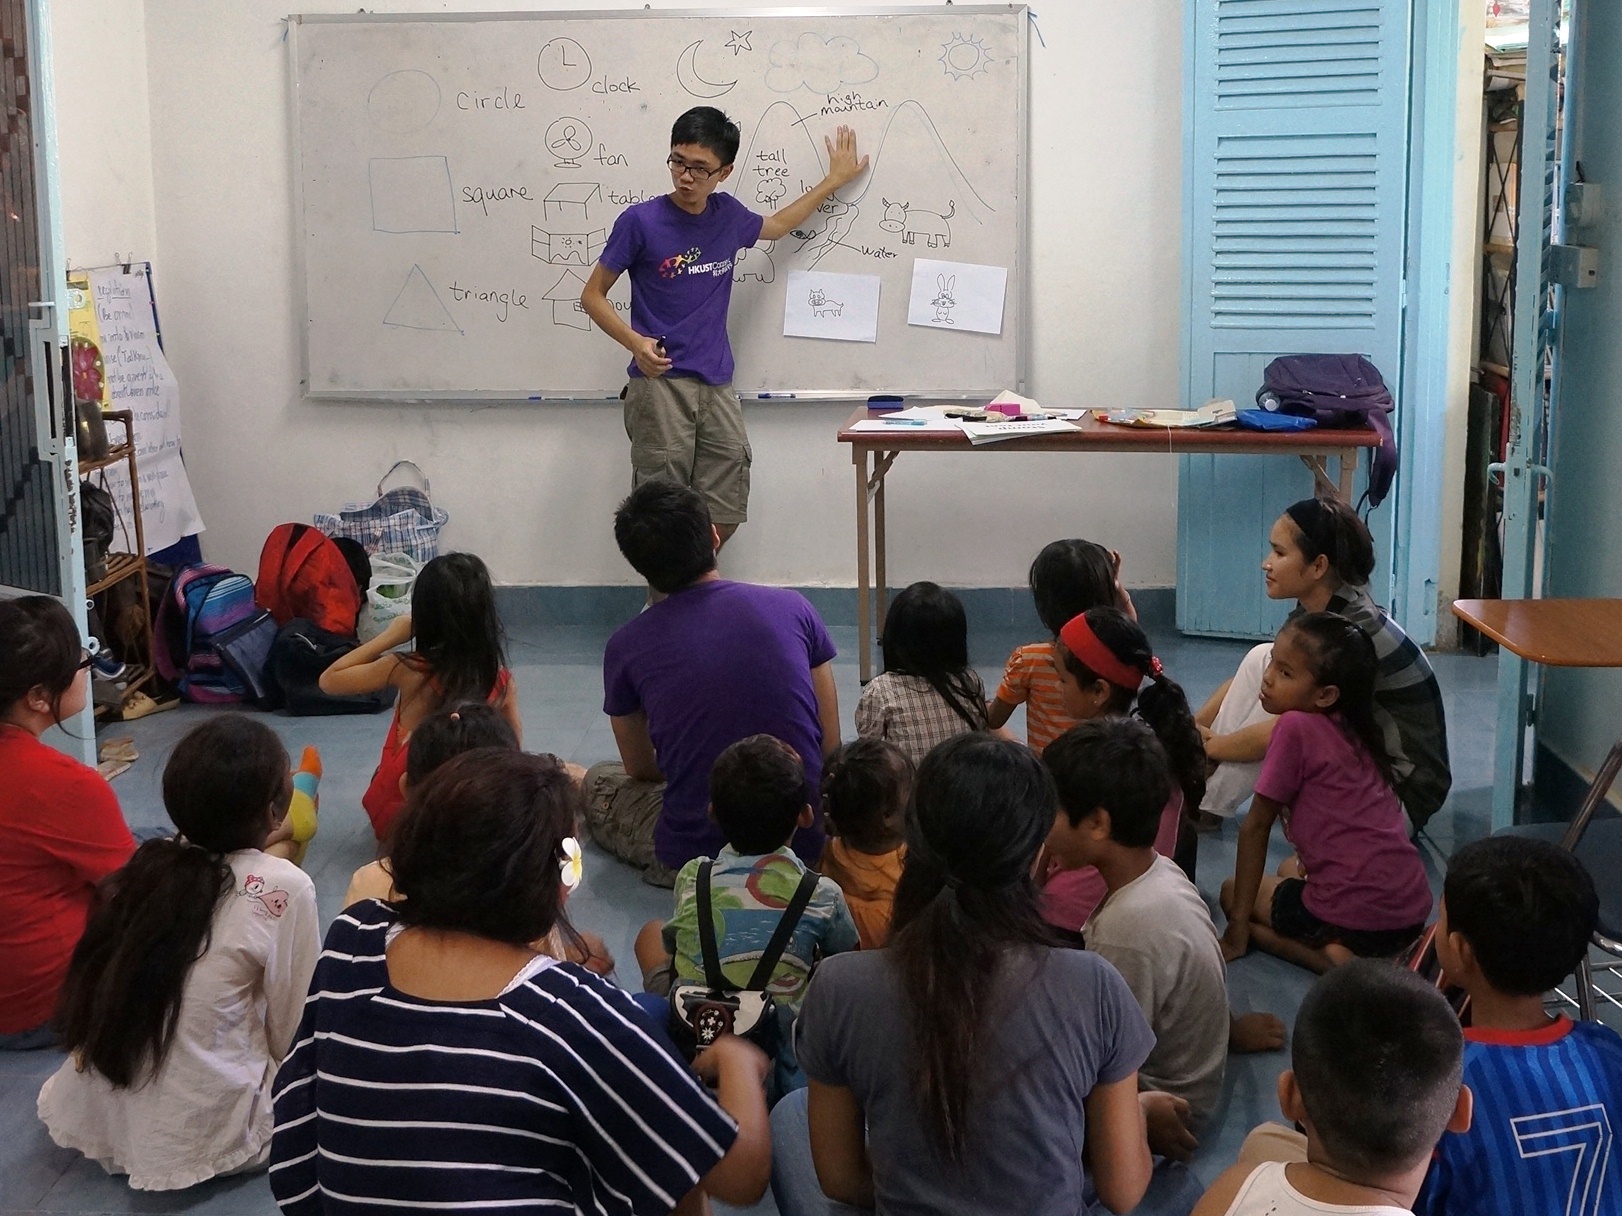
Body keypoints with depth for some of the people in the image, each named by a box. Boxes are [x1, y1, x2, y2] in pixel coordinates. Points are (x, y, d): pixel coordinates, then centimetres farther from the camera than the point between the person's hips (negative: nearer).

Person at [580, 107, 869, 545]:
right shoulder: (640, 221, -6)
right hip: (659, 383, -5)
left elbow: (777, 225, 32)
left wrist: (835, 179, 35)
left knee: (724, 514, 6)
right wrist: (635, 342, -16)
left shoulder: (727, 215, 8)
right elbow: (592, 295, 0)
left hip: (717, 386, 5)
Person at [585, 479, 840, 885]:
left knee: (599, 781, 28)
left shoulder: (625, 646, -4)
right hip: (808, 848, 1)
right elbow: (831, 749, 4)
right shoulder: (791, 608, -2)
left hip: (696, 858, -1)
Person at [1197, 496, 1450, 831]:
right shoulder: (1318, 609, -2)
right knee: (1262, 659, -4)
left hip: (1401, 792, -8)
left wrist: (1208, 745, -8)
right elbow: (1255, 674, 8)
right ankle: (1198, 798, -3)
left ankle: (1207, 805, -4)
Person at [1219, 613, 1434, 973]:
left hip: (1356, 915, -8)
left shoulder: (1296, 727, -11)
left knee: (1232, 892, 16)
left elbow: (1256, 826, -6)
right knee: (1290, 868, 35)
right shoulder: (1352, 729, 11)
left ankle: (1329, 956, -6)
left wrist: (1238, 924, 0)